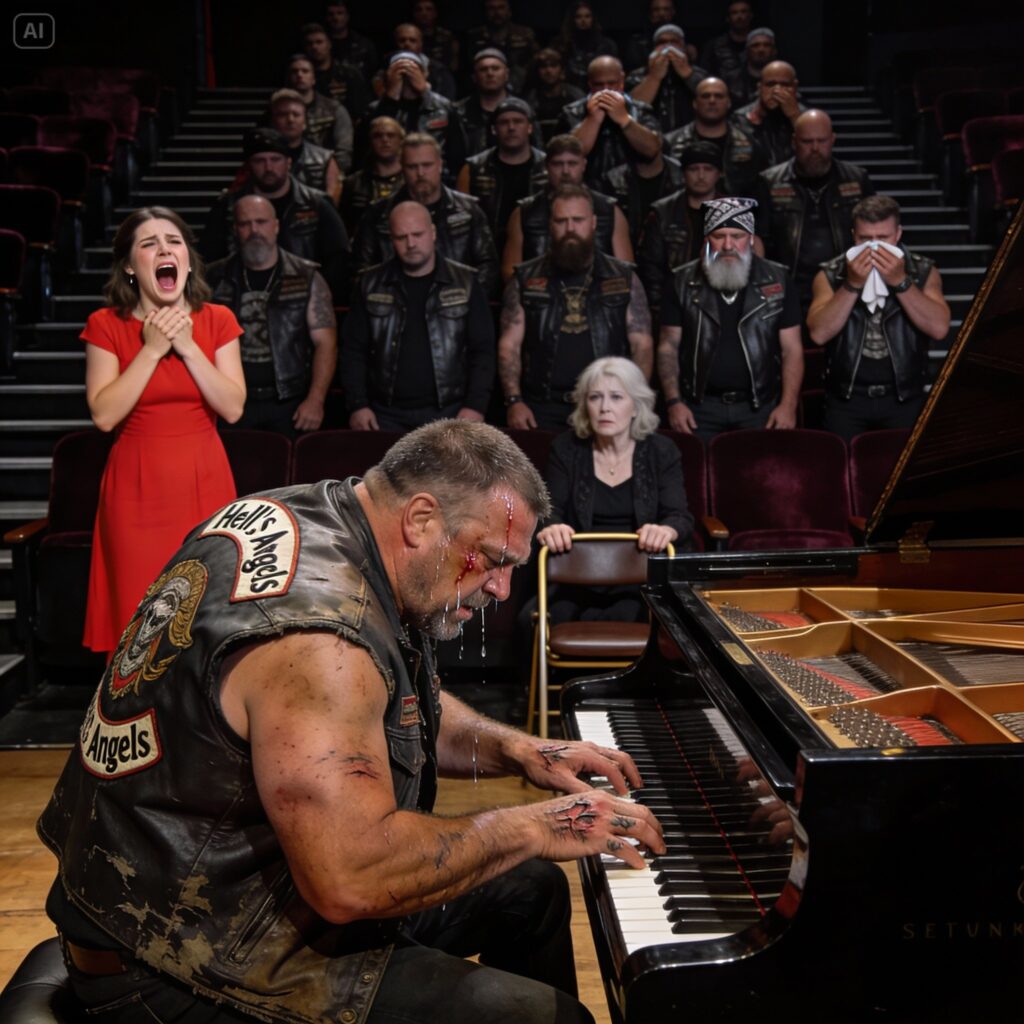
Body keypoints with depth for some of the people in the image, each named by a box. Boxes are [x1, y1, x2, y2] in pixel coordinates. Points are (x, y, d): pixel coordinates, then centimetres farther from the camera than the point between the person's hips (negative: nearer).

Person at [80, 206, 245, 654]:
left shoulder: (218, 321, 3)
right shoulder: (106, 325, -2)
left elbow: (233, 408, -7)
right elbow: (104, 415, -12)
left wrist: (188, 346, -14)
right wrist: (151, 349, -15)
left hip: (203, 481, 1)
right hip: (137, 483, -1)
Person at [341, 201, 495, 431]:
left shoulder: (464, 283, 3)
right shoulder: (371, 285, 6)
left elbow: (482, 350, 1)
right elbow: (354, 350, 7)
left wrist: (476, 405, -9)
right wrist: (357, 404, -3)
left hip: (449, 413, -1)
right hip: (387, 415, 1)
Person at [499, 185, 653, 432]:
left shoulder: (624, 279, 11)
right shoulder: (526, 279, 10)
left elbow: (642, 345, 7)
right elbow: (509, 345, 6)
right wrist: (514, 401, -6)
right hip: (543, 408, 0)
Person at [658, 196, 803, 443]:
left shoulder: (776, 281, 2)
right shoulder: (683, 282, 2)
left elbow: (792, 348, 2)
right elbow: (668, 347, 4)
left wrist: (788, 405, -8)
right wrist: (673, 402, -6)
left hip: (758, 407, 0)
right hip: (700, 408, 0)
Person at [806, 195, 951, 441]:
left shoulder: (923, 272, 1)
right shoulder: (831, 274, 0)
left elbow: (939, 328, -14)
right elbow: (819, 334, -13)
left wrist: (901, 282, -18)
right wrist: (852, 285, -18)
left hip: (905, 398, 0)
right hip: (846, 398, 0)